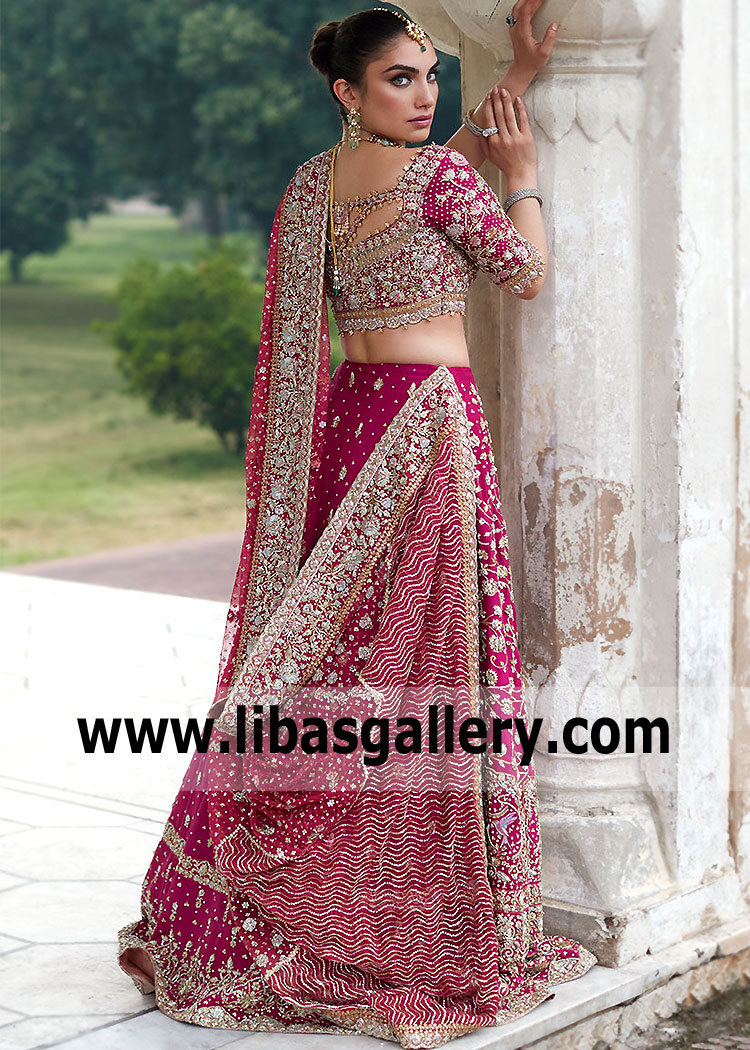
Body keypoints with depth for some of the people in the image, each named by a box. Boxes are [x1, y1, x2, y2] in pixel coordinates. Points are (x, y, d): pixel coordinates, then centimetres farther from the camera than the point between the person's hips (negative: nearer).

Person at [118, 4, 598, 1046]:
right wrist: (524, 170, 14)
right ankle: (445, 931, 4)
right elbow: (527, 272, -1)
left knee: (325, 652, 13)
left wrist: (510, 84, 25)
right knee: (434, 662, -3)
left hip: (346, 418, 7)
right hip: (431, 421, -7)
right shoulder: (440, 172, -10)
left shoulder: (308, 187, 11)